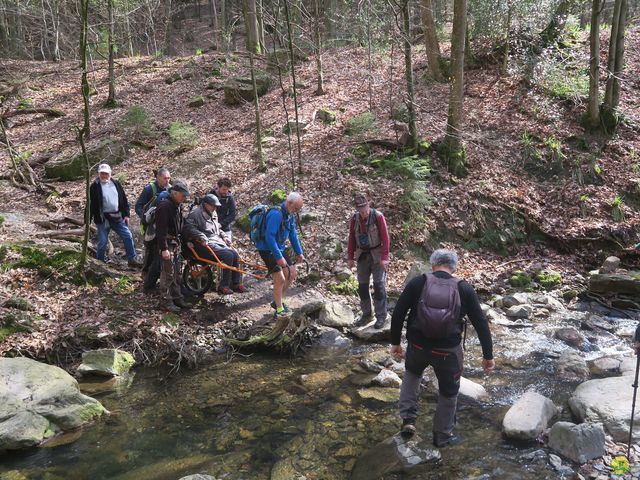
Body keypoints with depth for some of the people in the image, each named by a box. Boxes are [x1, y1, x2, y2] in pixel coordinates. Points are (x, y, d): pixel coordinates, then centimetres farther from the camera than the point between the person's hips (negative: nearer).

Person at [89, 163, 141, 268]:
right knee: (102, 242, 2)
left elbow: (124, 200, 12)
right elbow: (91, 204, -4)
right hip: (103, 219, -4)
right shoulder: (95, 186, -4)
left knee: (128, 237, 1)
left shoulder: (116, 184, 7)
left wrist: (126, 214, 6)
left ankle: (132, 260, 11)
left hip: (117, 218, 4)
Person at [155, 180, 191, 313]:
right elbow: (161, 229, -22)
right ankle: (166, 301, 4)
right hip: (167, 244, -10)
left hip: (175, 243, 10)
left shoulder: (178, 206, 11)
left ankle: (177, 298, 26)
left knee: (177, 272, 15)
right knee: (168, 273, -5)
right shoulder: (165, 206, -19)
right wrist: (164, 248, -24)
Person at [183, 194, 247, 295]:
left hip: (217, 242, 9)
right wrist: (202, 238, -28)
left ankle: (236, 283, -4)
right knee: (228, 255, -26)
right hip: (205, 245, -9)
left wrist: (223, 236, 20)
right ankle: (224, 286, -19)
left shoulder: (212, 214, 23)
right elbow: (189, 228, -19)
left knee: (235, 254, -12)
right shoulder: (196, 213, -5)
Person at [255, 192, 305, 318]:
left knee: (292, 274, 11)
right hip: (267, 249, -9)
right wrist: (279, 257, -30)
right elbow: (269, 237, -30)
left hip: (279, 248, 9)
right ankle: (279, 310, 2)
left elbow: (293, 234, 14)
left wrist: (299, 252, 13)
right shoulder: (276, 214, -26)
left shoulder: (290, 215, 3)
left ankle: (277, 302, 27)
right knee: (280, 279, -11)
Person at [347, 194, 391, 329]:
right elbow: (352, 238, 8)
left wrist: (384, 257, -18)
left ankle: (381, 317, 4)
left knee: (379, 286, -5)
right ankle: (366, 314, 21)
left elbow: (385, 237, -14)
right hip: (362, 255, 5)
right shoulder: (355, 218, 1)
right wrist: (350, 257, 7)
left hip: (377, 255, -5)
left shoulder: (378, 217, -13)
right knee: (362, 286, 9)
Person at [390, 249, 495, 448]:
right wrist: (488, 355, 6)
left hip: (417, 346, 1)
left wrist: (395, 343, 7)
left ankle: (408, 419, 24)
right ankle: (442, 435, 37)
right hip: (448, 351, -1)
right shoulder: (464, 289, -4)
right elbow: (481, 323, -2)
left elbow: (398, 313, -5)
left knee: (412, 373, 33)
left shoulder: (417, 283, -5)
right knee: (449, 392, 22)